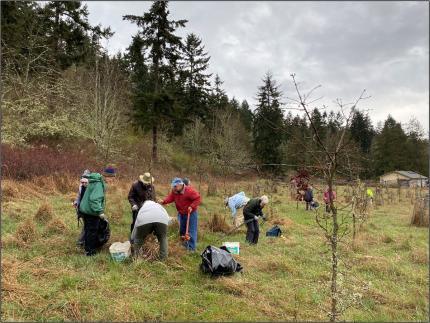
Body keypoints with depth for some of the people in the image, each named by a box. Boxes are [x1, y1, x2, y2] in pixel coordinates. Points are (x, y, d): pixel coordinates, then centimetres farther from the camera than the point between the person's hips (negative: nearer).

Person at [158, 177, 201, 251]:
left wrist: (192, 207, -28)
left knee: (191, 231, -5)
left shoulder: (189, 191, -24)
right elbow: (170, 197, -10)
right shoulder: (174, 191, -2)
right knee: (182, 230, 17)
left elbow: (198, 198, -21)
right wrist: (163, 201, -29)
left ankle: (191, 248, 1)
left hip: (191, 213, -7)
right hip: (181, 213, 8)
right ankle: (185, 245, 34)